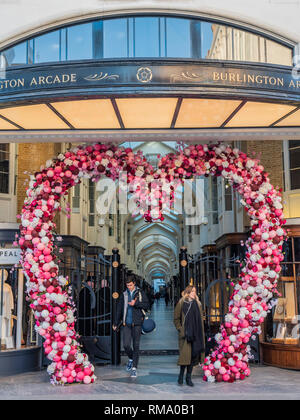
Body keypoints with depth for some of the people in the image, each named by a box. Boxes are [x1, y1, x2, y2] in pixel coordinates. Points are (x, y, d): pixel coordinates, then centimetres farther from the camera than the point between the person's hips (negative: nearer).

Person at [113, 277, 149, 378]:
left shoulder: (140, 293, 3)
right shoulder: (124, 295, 11)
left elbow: (146, 305, -4)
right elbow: (119, 309, 16)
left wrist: (135, 303, -16)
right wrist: (116, 323, 16)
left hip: (137, 323, -2)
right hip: (127, 324, 2)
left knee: (136, 346, -1)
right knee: (126, 345, -4)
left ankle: (134, 368, 6)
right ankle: (131, 359, 26)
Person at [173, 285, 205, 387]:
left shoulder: (197, 304, 12)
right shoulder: (181, 303, 1)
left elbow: (200, 320, 14)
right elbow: (176, 319, 4)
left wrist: (201, 334, 7)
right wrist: (180, 329, -7)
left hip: (196, 335, 4)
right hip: (185, 334, -4)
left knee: (194, 355, 3)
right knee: (185, 355, -9)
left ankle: (188, 377, 13)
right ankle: (181, 376, 9)